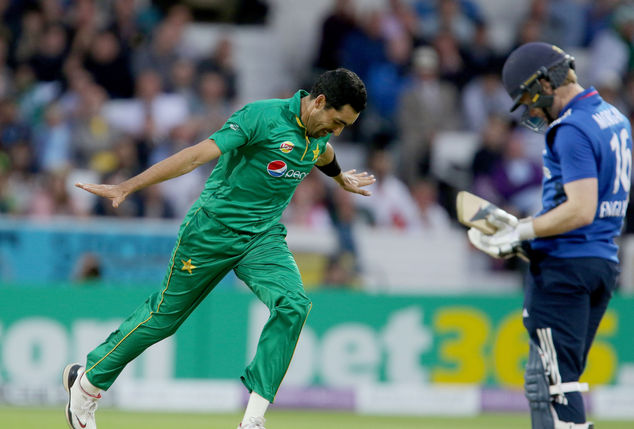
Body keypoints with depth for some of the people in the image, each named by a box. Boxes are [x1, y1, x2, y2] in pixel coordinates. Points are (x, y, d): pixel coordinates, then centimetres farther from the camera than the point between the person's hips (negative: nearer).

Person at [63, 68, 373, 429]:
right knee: (165, 315, 6)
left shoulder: (319, 133, 3)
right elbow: (196, 156, -25)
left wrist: (341, 177, 52)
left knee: (293, 304, -22)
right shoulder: (262, 116, -20)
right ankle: (89, 380, 29)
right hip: (213, 230, -5)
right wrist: (126, 187, -28)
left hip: (264, 237, 5)